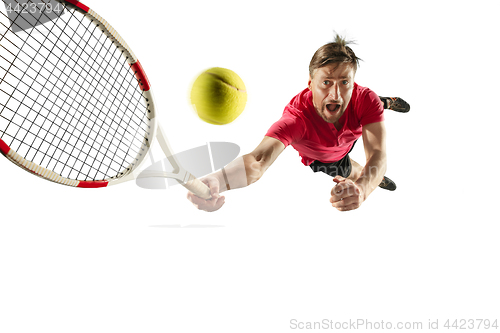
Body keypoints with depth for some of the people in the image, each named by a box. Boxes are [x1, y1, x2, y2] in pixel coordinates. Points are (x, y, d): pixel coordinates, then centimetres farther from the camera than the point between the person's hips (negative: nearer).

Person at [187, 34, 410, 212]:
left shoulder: (365, 100, -43)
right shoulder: (296, 118, -53)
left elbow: (377, 155, -52)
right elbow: (258, 160, -68)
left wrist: (362, 189, -75)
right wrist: (216, 180, -90)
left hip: (354, 134, 3)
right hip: (321, 158, -2)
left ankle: (386, 102, 66)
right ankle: (379, 179, 56)